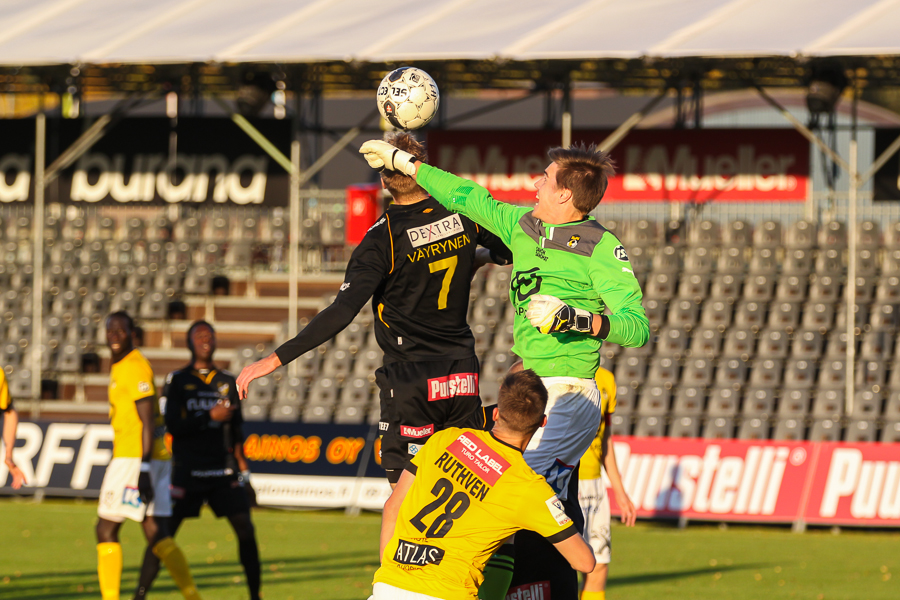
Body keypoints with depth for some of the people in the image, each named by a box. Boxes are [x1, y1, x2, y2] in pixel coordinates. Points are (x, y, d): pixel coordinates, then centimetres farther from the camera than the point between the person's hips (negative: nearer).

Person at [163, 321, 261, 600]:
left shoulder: (228, 382, 12)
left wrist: (244, 472, 12)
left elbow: (236, 432, 15)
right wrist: (211, 417, -15)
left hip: (222, 471, 3)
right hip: (187, 470, -3)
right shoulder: (177, 381, 1)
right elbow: (173, 426, -9)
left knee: (245, 529, -8)